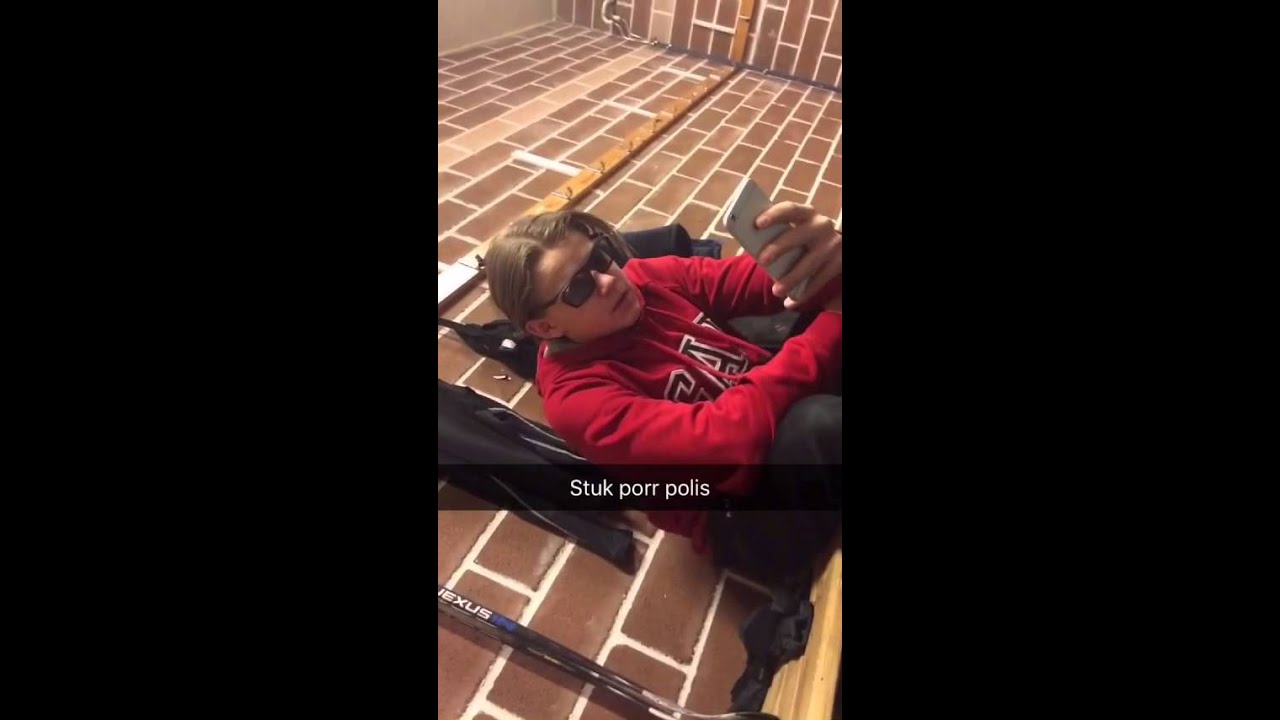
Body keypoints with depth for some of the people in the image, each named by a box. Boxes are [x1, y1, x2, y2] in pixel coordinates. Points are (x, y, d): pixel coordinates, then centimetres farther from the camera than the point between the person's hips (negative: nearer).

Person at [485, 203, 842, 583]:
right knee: (818, 423, -35)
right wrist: (833, 325, -28)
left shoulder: (648, 278, -2)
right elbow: (724, 439, -31)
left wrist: (824, 255, -31)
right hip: (750, 516, -6)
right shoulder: (576, 395, -20)